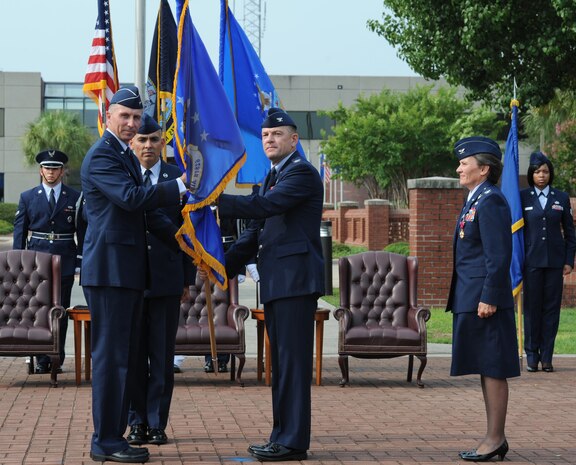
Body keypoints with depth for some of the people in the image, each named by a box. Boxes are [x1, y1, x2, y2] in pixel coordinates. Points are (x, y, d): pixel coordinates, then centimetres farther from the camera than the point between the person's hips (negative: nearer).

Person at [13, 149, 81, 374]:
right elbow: (19, 232, 8)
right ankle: (42, 360, 4)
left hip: (65, 262, 0)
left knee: (61, 312, 3)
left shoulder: (75, 198, 6)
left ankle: (57, 359, 10)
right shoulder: (27, 197, 8)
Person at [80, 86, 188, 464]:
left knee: (125, 357, 13)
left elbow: (145, 209, 20)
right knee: (111, 355, -6)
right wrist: (181, 186, -25)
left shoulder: (128, 156, 19)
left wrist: (179, 237, 10)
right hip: (109, 269, -10)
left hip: (129, 270, 10)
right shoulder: (102, 156, -11)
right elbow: (131, 198, -25)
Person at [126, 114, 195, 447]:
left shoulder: (178, 178, 4)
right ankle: (137, 422, 15)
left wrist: (187, 278, 3)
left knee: (162, 356, 3)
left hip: (167, 279, 0)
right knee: (133, 354, 6)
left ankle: (157, 423, 11)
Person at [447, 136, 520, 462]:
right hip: (471, 299, 10)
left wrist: (489, 298, -21)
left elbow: (499, 255, -19)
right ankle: (496, 438, 18)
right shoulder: (476, 200, 18)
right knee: (486, 369, 12)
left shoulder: (491, 201, -14)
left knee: (492, 369, -5)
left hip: (484, 299, -10)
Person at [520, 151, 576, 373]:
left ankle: (546, 356, 6)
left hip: (555, 260, 1)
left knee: (551, 307, 1)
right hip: (532, 260, -1)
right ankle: (532, 356, 8)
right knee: (531, 307, 0)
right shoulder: (522, 197, 4)